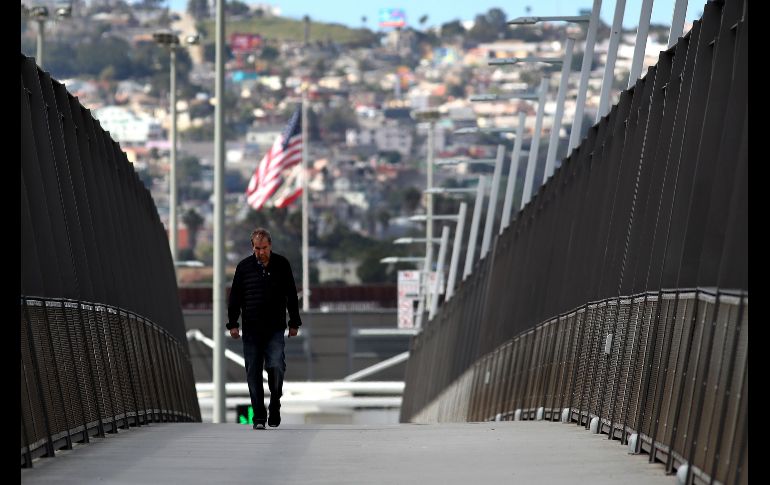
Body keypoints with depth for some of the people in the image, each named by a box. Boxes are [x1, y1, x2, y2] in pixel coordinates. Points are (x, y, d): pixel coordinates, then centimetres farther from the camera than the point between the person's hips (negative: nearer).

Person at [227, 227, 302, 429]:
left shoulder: (282, 265, 6)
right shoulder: (244, 267, 5)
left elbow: (291, 295, 12)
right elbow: (235, 297, 8)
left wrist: (294, 323, 10)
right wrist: (233, 323, 2)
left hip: (275, 329, -1)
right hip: (251, 329, 1)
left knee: (276, 366, -16)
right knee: (253, 373, 0)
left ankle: (275, 405, 8)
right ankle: (259, 417, 6)